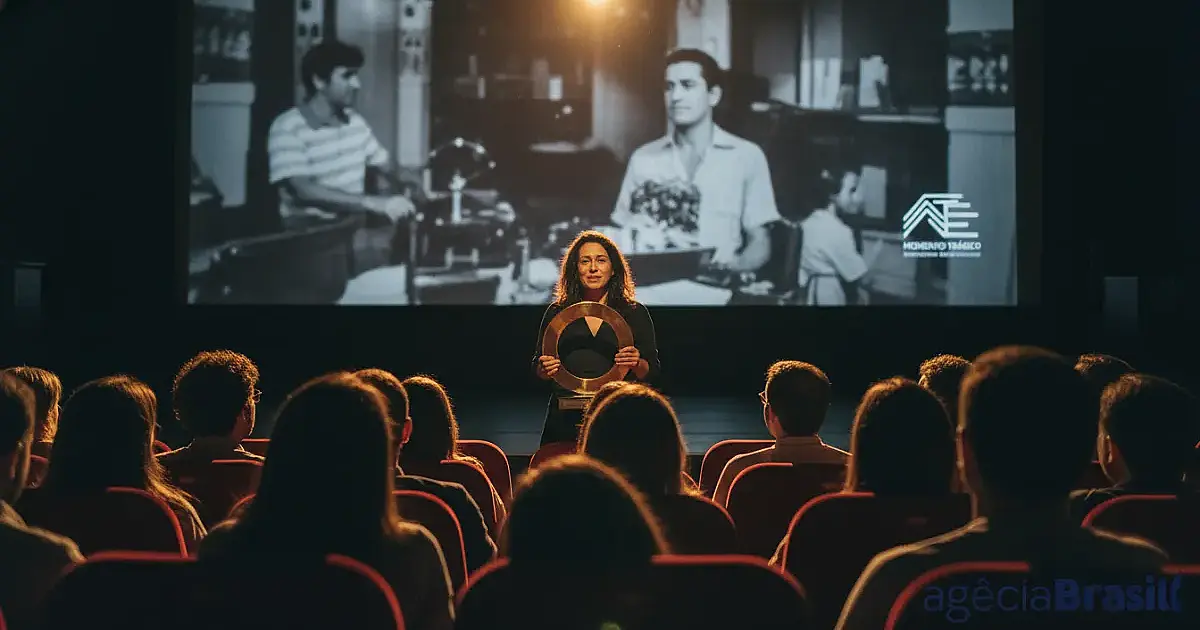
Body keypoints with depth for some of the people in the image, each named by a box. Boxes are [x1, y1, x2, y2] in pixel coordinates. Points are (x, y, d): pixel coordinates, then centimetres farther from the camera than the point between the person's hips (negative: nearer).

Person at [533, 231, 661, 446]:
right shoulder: (557, 312, 10)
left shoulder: (635, 313, 7)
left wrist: (637, 364, -15)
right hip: (566, 419, 1)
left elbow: (652, 372, 6)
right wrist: (546, 369, -8)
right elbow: (538, 368, 14)